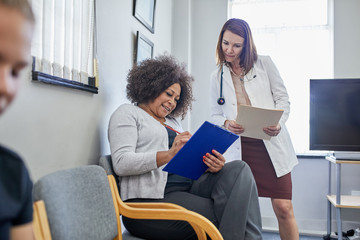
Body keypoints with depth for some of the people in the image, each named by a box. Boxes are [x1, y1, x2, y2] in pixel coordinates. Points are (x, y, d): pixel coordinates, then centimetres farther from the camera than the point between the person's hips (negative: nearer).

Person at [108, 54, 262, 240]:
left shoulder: (173, 122, 28)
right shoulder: (127, 113, 6)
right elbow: (121, 163, -10)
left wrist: (210, 166, -4)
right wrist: (169, 155, -22)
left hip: (189, 187, 7)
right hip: (153, 198, -7)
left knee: (239, 169, -17)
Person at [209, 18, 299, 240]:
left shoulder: (265, 64, 8)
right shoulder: (217, 77, 13)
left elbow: (283, 99, 7)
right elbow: (215, 115, 14)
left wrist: (278, 123, -12)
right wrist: (226, 123, -9)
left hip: (271, 144, -1)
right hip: (238, 148, 1)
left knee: (283, 208, -3)